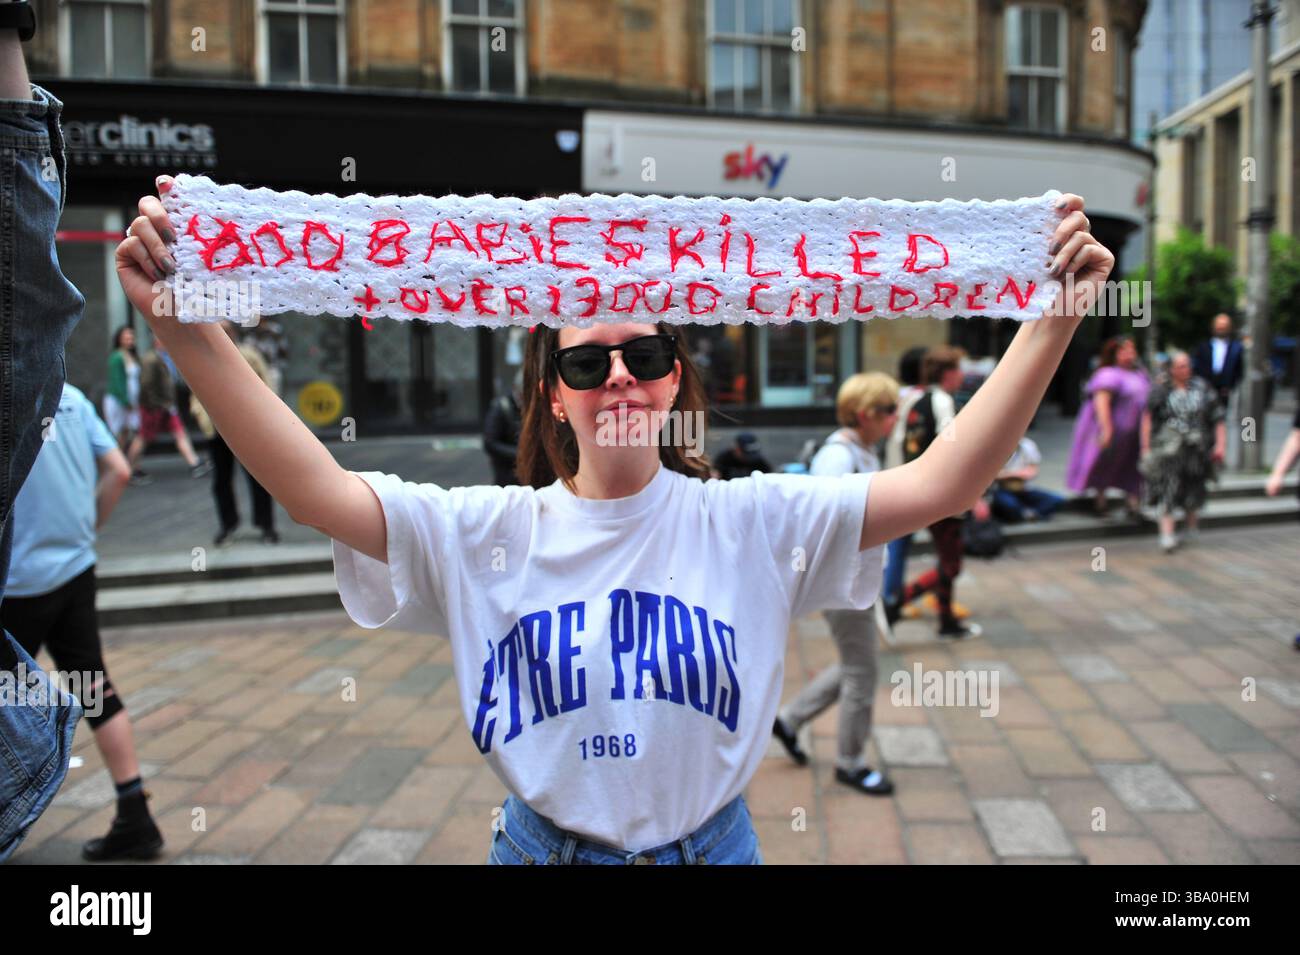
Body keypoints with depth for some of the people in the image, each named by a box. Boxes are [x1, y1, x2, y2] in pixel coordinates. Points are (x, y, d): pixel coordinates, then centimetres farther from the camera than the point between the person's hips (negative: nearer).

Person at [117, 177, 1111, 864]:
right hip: (543, 842, 1)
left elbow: (941, 481, -17)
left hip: (711, 842, 0)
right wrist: (183, 324, -29)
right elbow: (312, 485, -19)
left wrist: (1054, 320, -24)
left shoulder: (751, 521, -11)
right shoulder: (484, 533, -10)